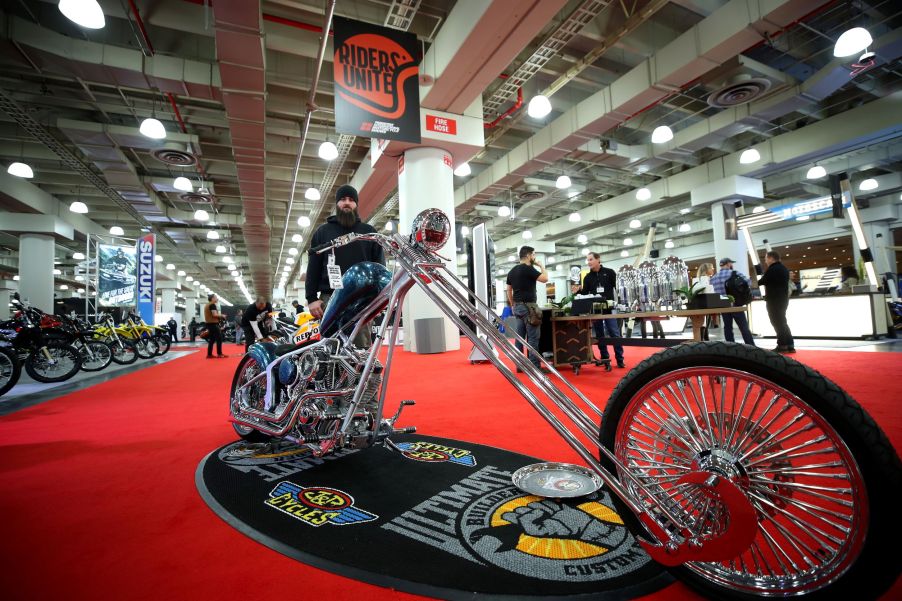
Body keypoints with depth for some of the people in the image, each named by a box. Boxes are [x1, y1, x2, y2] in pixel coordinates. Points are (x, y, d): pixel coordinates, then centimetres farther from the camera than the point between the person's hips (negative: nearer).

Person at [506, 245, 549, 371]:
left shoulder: (512, 271, 14)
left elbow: (509, 290, 18)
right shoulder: (528, 268, -12)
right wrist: (541, 266, 1)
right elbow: (545, 279, -14)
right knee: (533, 337, -5)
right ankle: (535, 366, -4)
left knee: (520, 336, 10)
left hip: (518, 307, 9)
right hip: (528, 306, -8)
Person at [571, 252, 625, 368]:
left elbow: (618, 287, -1)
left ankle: (620, 359, 4)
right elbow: (585, 293, 7)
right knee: (600, 336, 8)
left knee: (614, 334, -3)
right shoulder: (587, 277, 11)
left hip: (609, 308, -3)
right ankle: (605, 358, 17)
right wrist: (578, 291, -13)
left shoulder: (609, 272, 2)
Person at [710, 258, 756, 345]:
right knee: (744, 327, 0)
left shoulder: (713, 278, 5)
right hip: (735, 304, -4)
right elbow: (749, 282, 0)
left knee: (727, 327, 9)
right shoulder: (735, 273, -6)